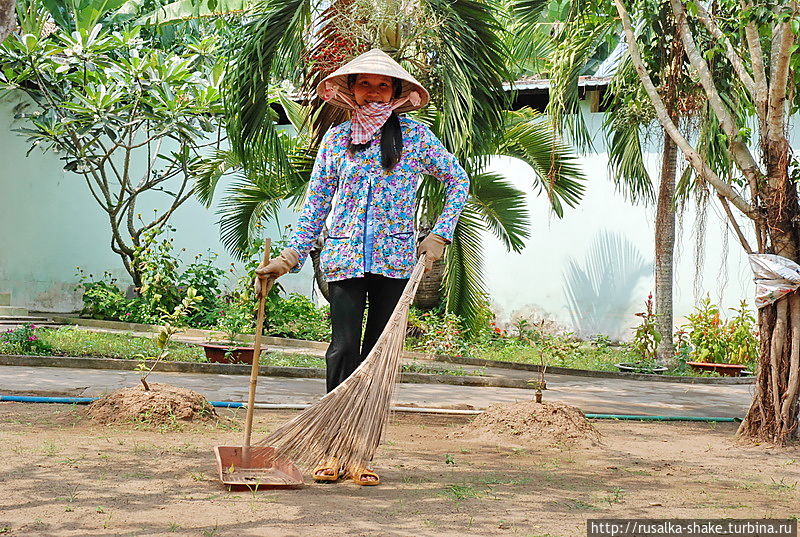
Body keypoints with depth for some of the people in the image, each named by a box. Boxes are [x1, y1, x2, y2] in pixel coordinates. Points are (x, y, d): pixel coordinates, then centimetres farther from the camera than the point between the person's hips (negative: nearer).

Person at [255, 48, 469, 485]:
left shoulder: (414, 135, 5)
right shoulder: (336, 138, 9)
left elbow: (458, 181, 12)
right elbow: (316, 202, 11)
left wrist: (438, 236, 2)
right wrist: (290, 257, 3)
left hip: (395, 259, 0)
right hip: (344, 256, 0)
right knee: (343, 349, -10)